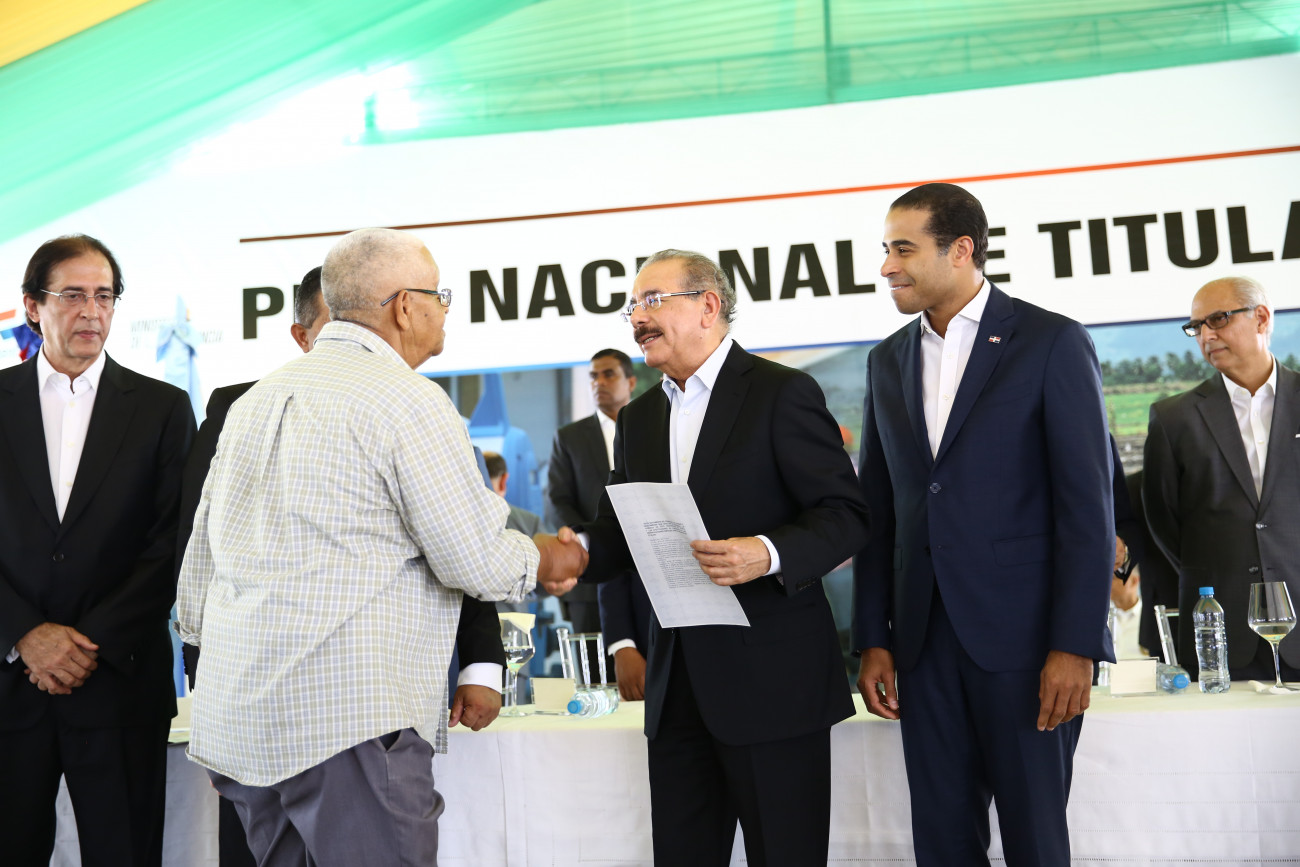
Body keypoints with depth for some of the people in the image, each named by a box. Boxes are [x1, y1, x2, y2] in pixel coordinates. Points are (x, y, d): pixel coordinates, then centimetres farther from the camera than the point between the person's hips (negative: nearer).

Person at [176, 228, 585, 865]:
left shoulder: (253, 400, 16)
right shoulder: (408, 401, -10)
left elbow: (200, 556, 20)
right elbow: (477, 562, -10)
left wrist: (204, 649, 29)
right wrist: (545, 561, 9)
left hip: (237, 719, 9)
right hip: (348, 717, -8)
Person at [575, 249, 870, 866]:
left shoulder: (783, 393, -5)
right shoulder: (638, 418, 16)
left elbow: (845, 514, -9)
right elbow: (619, 527, 16)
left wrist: (770, 554, -27)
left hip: (771, 676, -6)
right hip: (677, 681, 6)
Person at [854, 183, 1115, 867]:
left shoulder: (1052, 343, -3)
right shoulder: (887, 360, 13)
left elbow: (1088, 505, -8)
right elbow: (877, 509, 12)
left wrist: (1076, 645, -13)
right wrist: (872, 641, 7)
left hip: (1024, 632, -5)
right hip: (923, 634, 5)